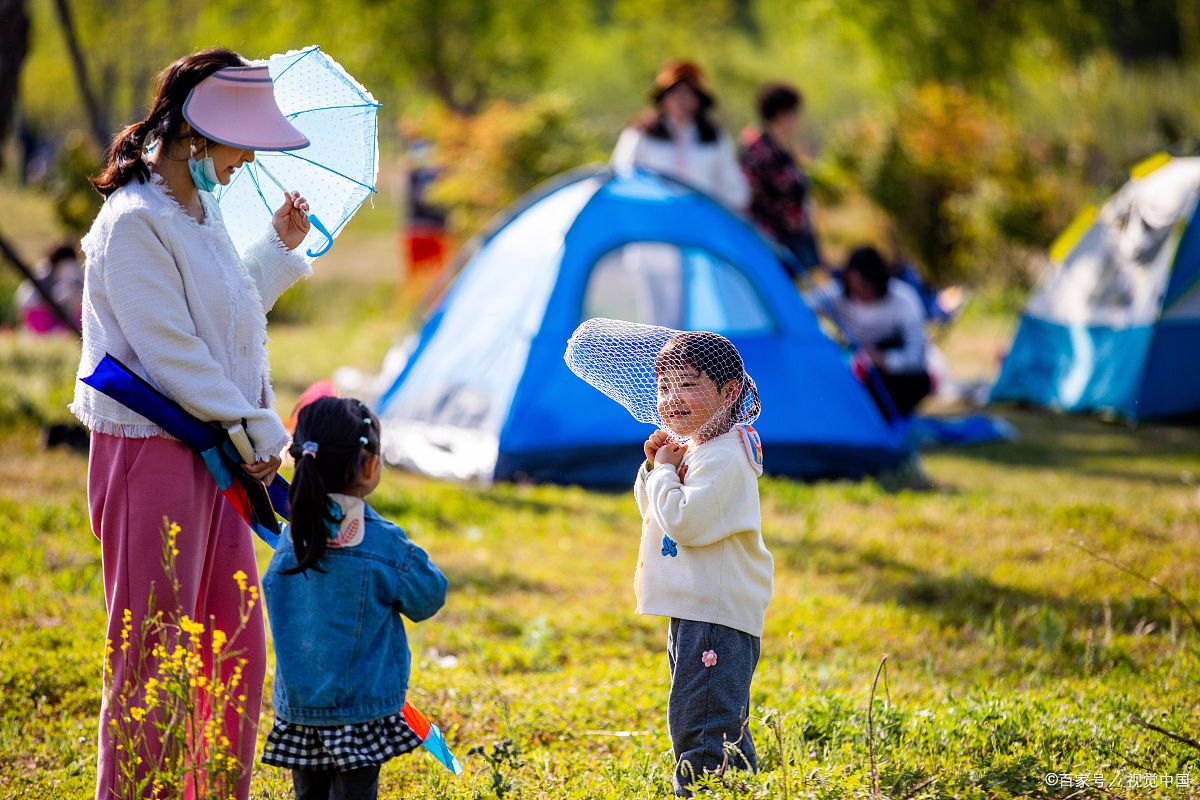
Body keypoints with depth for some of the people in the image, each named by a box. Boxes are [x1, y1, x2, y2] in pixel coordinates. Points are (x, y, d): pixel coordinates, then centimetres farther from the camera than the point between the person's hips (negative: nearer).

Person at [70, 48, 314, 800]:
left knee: (238, 651, 13)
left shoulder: (204, 211, 12)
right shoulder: (136, 224, -17)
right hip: (152, 453, -9)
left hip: (218, 456, 9)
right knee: (152, 655, -2)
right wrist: (259, 429, -12)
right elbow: (169, 353, -19)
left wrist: (279, 249, 21)